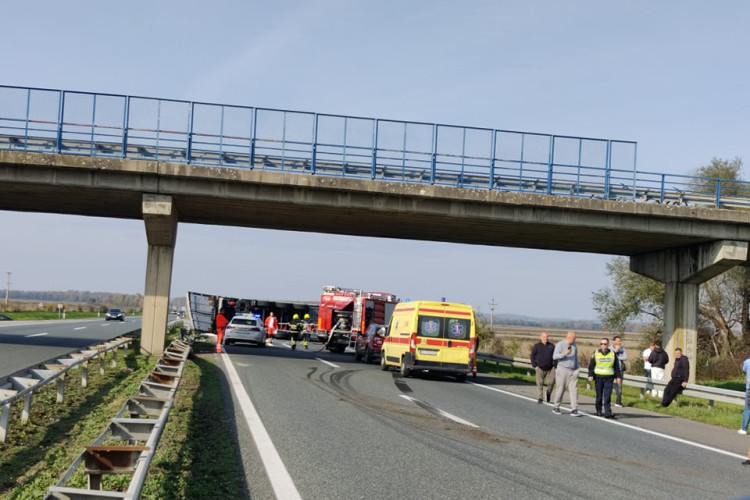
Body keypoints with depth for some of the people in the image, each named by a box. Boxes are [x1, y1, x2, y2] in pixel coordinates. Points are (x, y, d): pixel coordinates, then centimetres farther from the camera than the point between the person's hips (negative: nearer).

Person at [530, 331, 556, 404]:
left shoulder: (551, 346, 7)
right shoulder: (537, 346, 0)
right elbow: (532, 356, 3)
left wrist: (555, 365, 4)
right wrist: (534, 366, -5)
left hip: (550, 368, 1)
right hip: (540, 368, -1)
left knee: (551, 382, -10)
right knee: (540, 383, -3)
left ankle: (548, 393, 18)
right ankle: (540, 398, 4)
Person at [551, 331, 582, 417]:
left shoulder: (574, 345, 13)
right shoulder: (560, 344, -5)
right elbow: (555, 356, -13)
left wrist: (578, 367, 18)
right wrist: (564, 354, -26)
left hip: (573, 371, 5)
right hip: (562, 370, -5)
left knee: (574, 390, -4)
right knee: (560, 389, 1)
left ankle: (574, 410, -7)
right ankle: (556, 407, 17)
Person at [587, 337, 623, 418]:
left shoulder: (613, 353, 6)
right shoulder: (596, 353, 5)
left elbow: (617, 366, 10)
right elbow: (591, 365, 6)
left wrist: (618, 377, 6)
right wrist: (590, 375, -3)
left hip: (609, 378, 0)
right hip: (598, 377, 0)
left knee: (607, 396, -8)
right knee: (599, 396, 6)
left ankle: (608, 413, -11)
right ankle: (598, 411, 23)